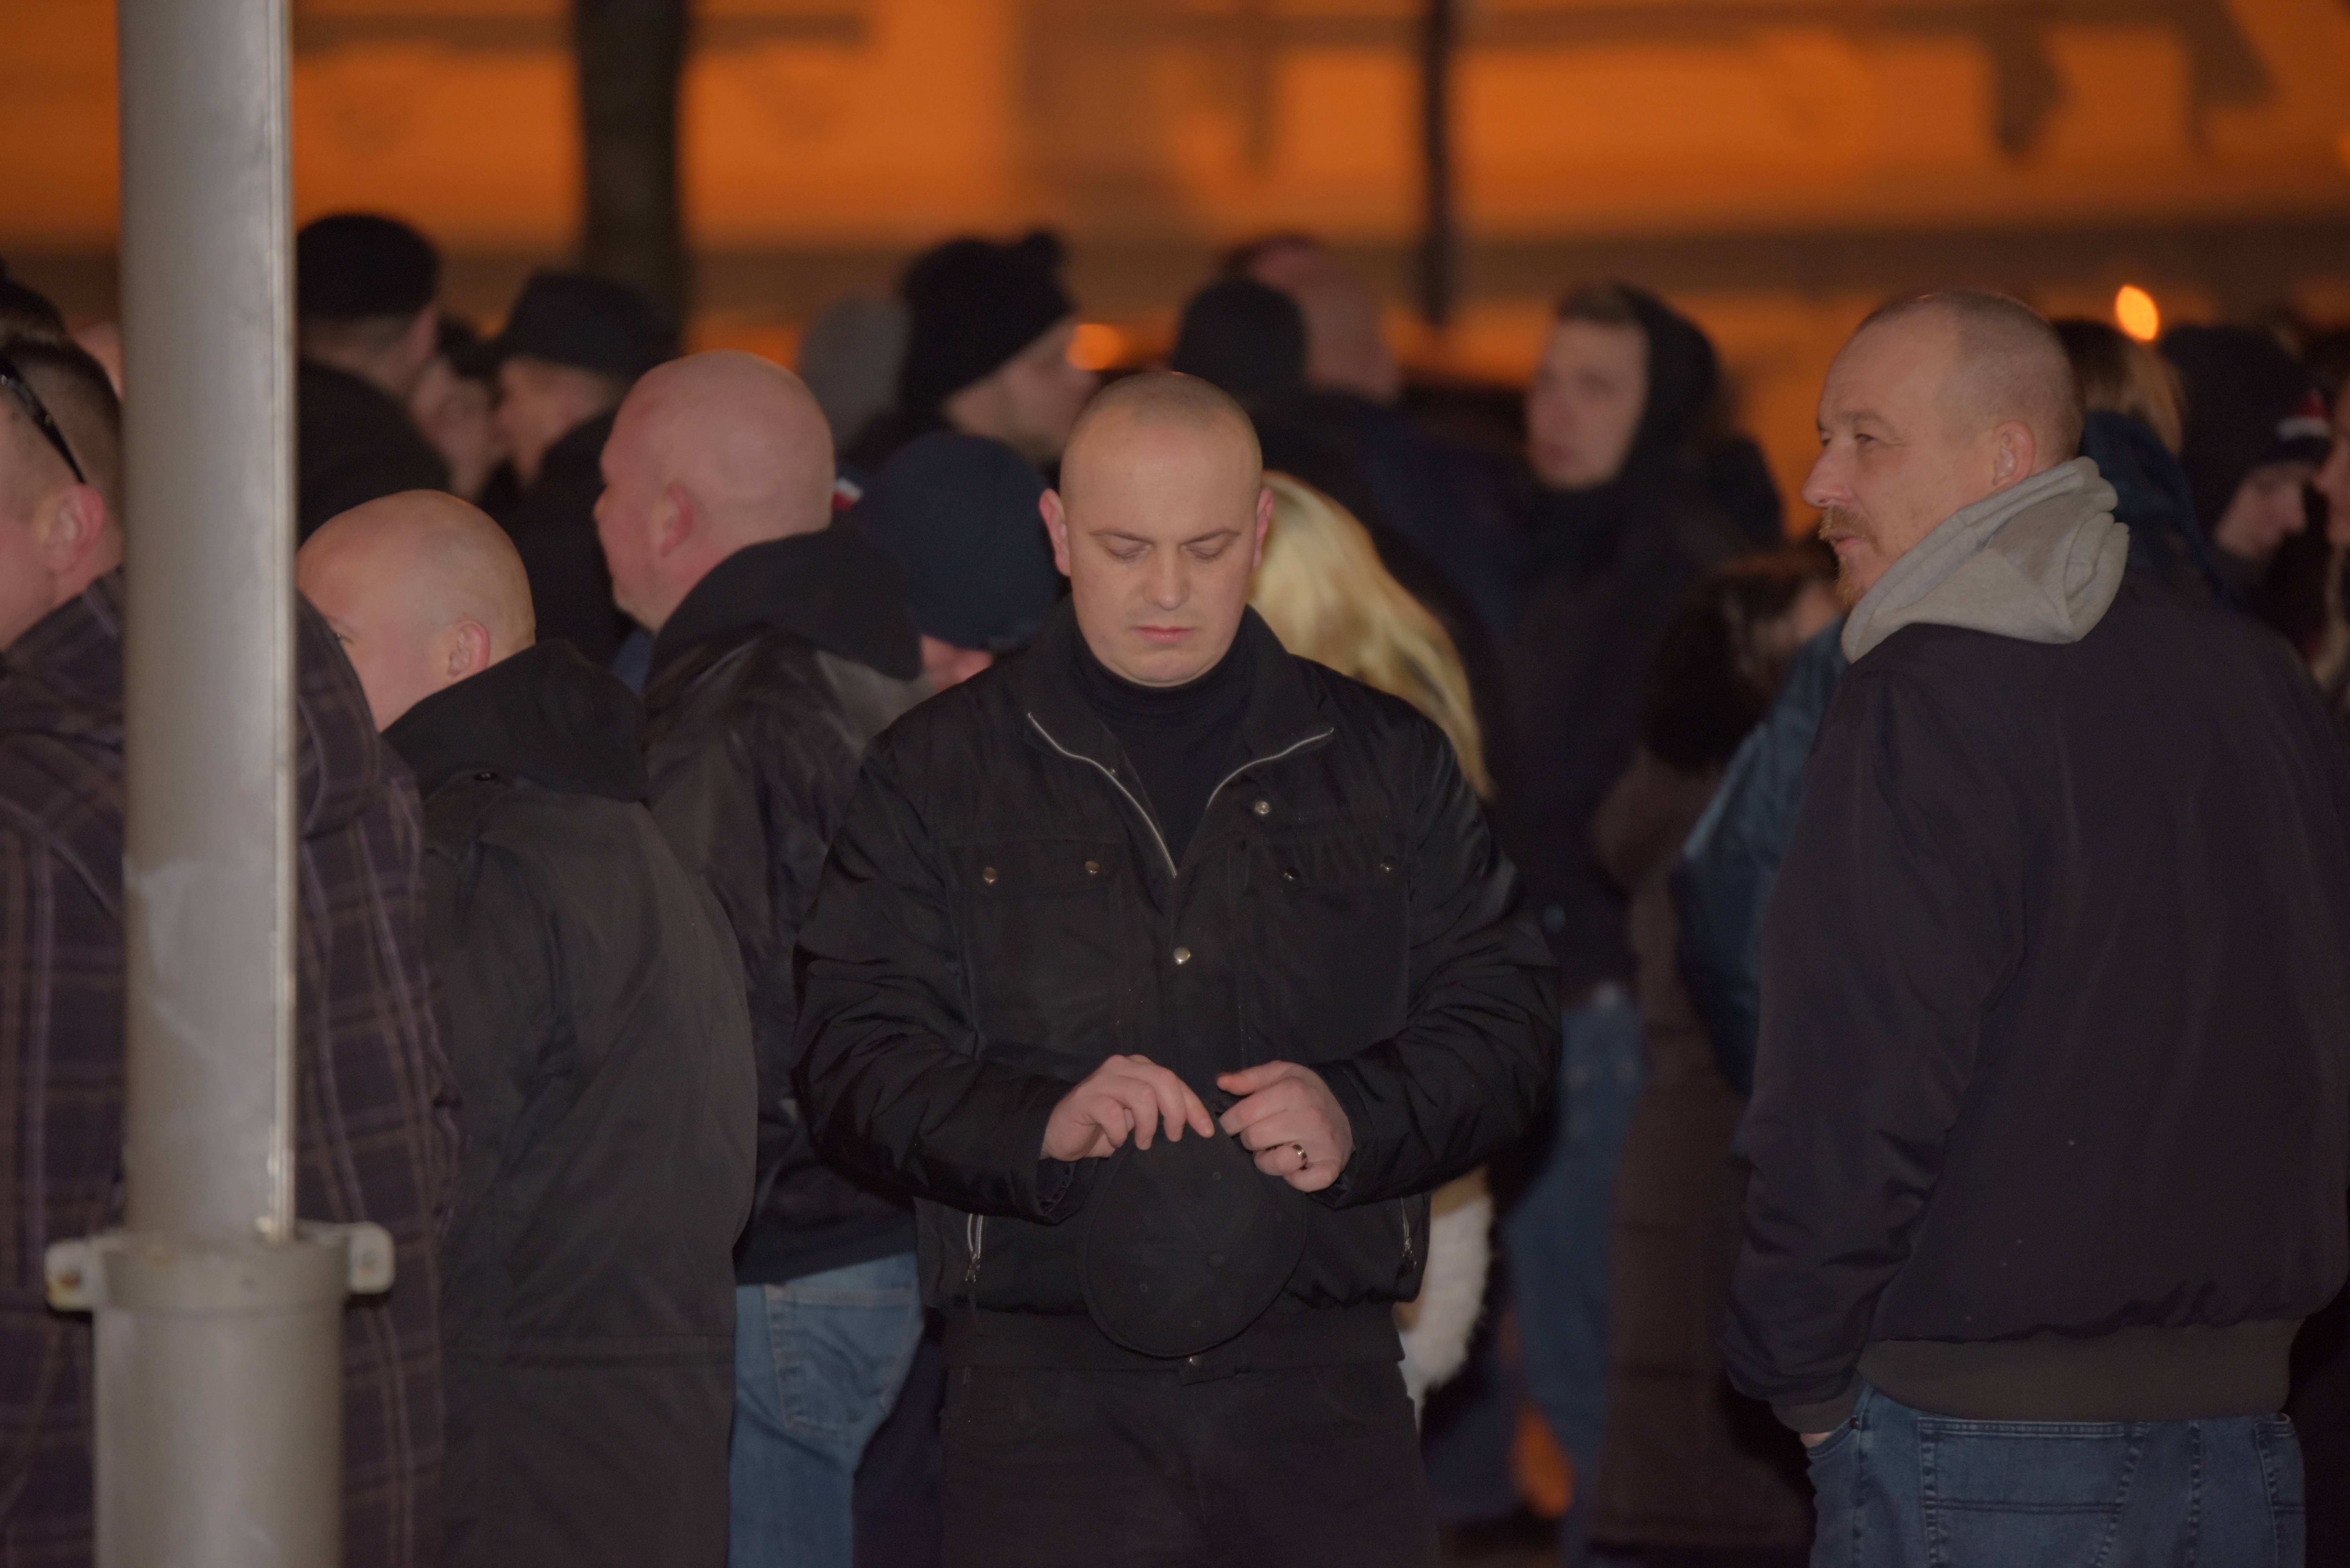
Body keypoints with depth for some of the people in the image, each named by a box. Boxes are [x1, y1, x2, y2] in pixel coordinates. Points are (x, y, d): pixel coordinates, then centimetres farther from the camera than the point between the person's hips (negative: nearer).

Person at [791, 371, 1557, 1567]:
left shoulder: (1387, 764, 13)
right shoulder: (941, 774, 8)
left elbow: (1498, 1016, 8)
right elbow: (854, 1055, 0)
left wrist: (1360, 1116, -13)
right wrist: (1036, 1123, -19)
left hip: (1324, 1380, 1)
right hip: (1046, 1392, -1)